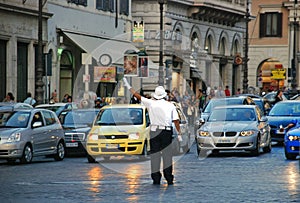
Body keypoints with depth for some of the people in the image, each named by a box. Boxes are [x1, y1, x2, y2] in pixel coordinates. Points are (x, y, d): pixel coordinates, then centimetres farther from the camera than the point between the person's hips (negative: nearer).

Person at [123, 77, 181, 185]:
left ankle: (156, 178, 2)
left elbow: (138, 96, 8)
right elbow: (176, 120, 0)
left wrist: (129, 87, 19)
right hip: (167, 132, 0)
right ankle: (169, 178, 1)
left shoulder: (151, 103, 0)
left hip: (154, 131, 0)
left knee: (155, 154, 4)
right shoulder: (170, 105, 2)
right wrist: (179, 133, 6)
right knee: (167, 154, 3)